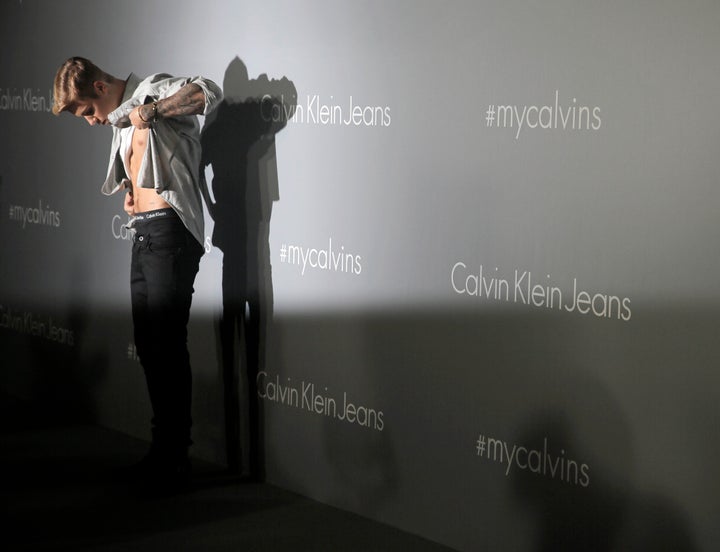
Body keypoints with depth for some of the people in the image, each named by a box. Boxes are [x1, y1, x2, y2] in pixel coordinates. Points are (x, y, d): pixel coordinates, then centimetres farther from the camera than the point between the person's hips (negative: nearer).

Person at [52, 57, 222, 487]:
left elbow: (210, 91, -21)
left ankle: (176, 457, -1)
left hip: (169, 230, -10)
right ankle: (164, 447, 20)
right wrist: (131, 189, 13)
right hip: (143, 234, 10)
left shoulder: (151, 90, -6)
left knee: (167, 343, -7)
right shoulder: (121, 120, 19)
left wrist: (151, 110, -23)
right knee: (148, 343, 11)